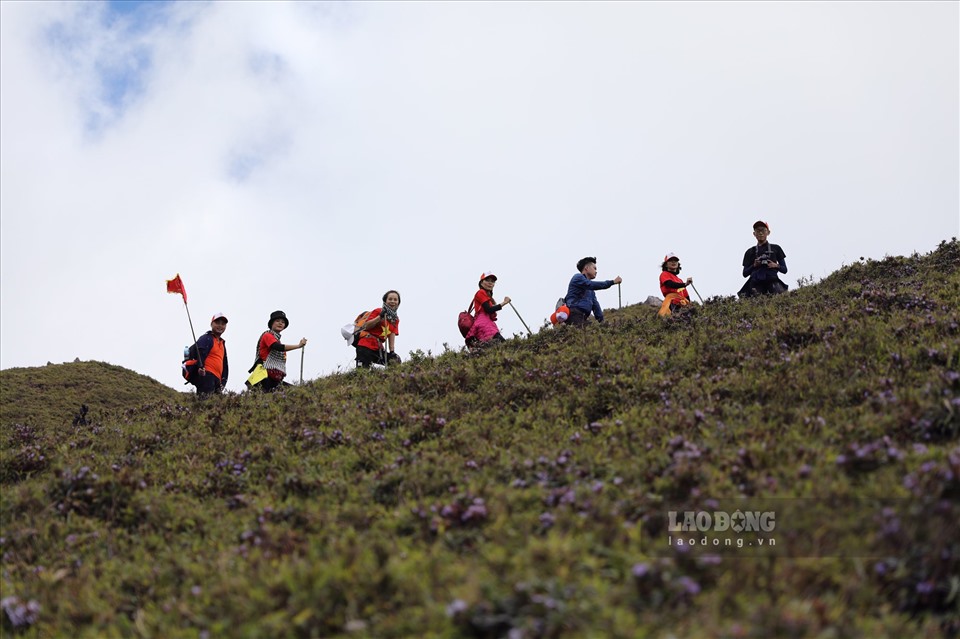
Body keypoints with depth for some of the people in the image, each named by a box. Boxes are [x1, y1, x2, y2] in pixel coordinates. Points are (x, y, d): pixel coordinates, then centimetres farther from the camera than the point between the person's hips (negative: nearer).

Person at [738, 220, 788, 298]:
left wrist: (776, 266, -1)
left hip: (772, 281, 0)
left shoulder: (775, 249, 20)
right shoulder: (750, 252, 21)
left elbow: (784, 269, 20)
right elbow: (745, 273, 18)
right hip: (756, 282, 0)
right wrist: (754, 265, 0)